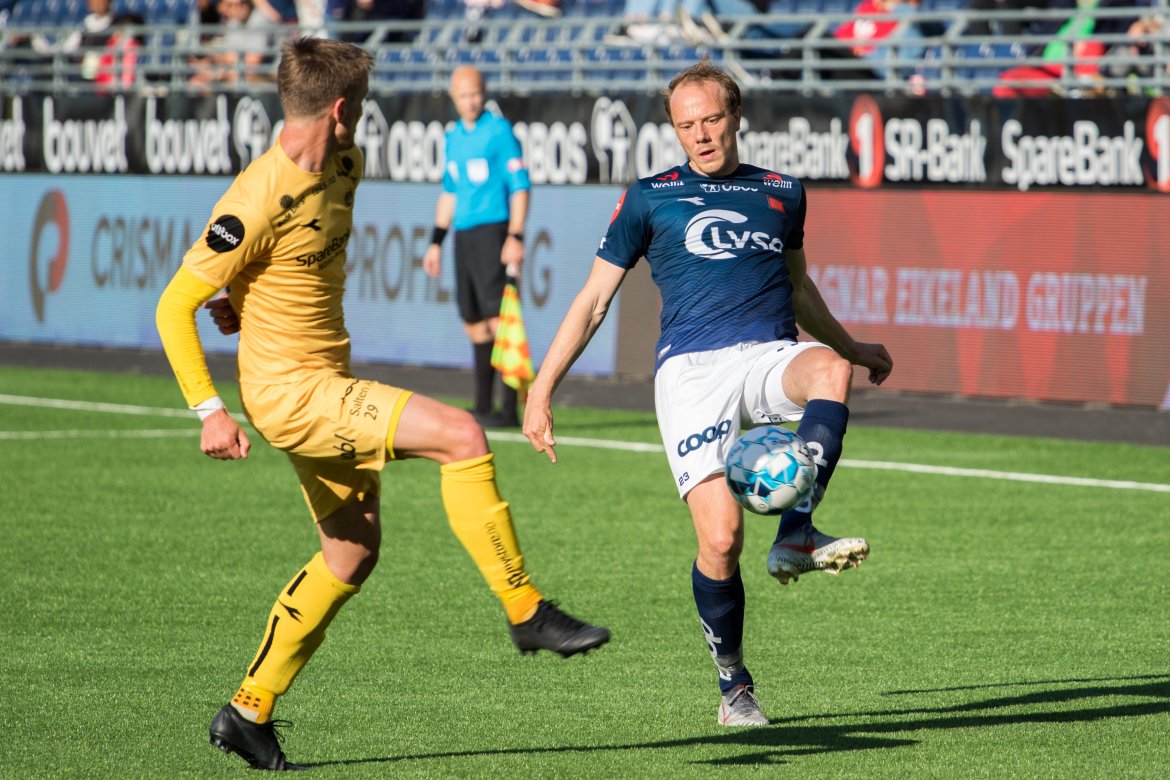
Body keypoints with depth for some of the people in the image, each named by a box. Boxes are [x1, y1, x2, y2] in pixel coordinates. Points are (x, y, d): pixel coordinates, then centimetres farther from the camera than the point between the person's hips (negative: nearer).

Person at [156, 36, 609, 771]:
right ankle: (527, 611, -11)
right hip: (292, 390, -9)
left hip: (329, 385, 9)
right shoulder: (260, 202, -22)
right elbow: (175, 306, -18)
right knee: (461, 436, -19)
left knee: (353, 552, 15)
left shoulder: (345, 166, 4)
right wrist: (210, 411, -23)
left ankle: (250, 710, 24)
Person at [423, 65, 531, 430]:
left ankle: (510, 409, -15)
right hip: (464, 235, 7)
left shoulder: (499, 130, -6)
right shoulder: (454, 136, 15)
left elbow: (519, 186, -9)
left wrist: (515, 237, -18)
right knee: (474, 324, 9)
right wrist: (436, 242, 20)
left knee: (498, 317, -13)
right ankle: (483, 407, 16)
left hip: (493, 232, -7)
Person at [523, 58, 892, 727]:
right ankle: (734, 684, 5)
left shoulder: (783, 193, 19)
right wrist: (542, 388, 8)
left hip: (772, 356, 2)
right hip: (692, 369, -2)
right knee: (721, 539, -17)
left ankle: (795, 538, -37)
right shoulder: (650, 198, 12)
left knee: (830, 370, -37)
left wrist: (852, 347, 44)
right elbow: (594, 299, 15)